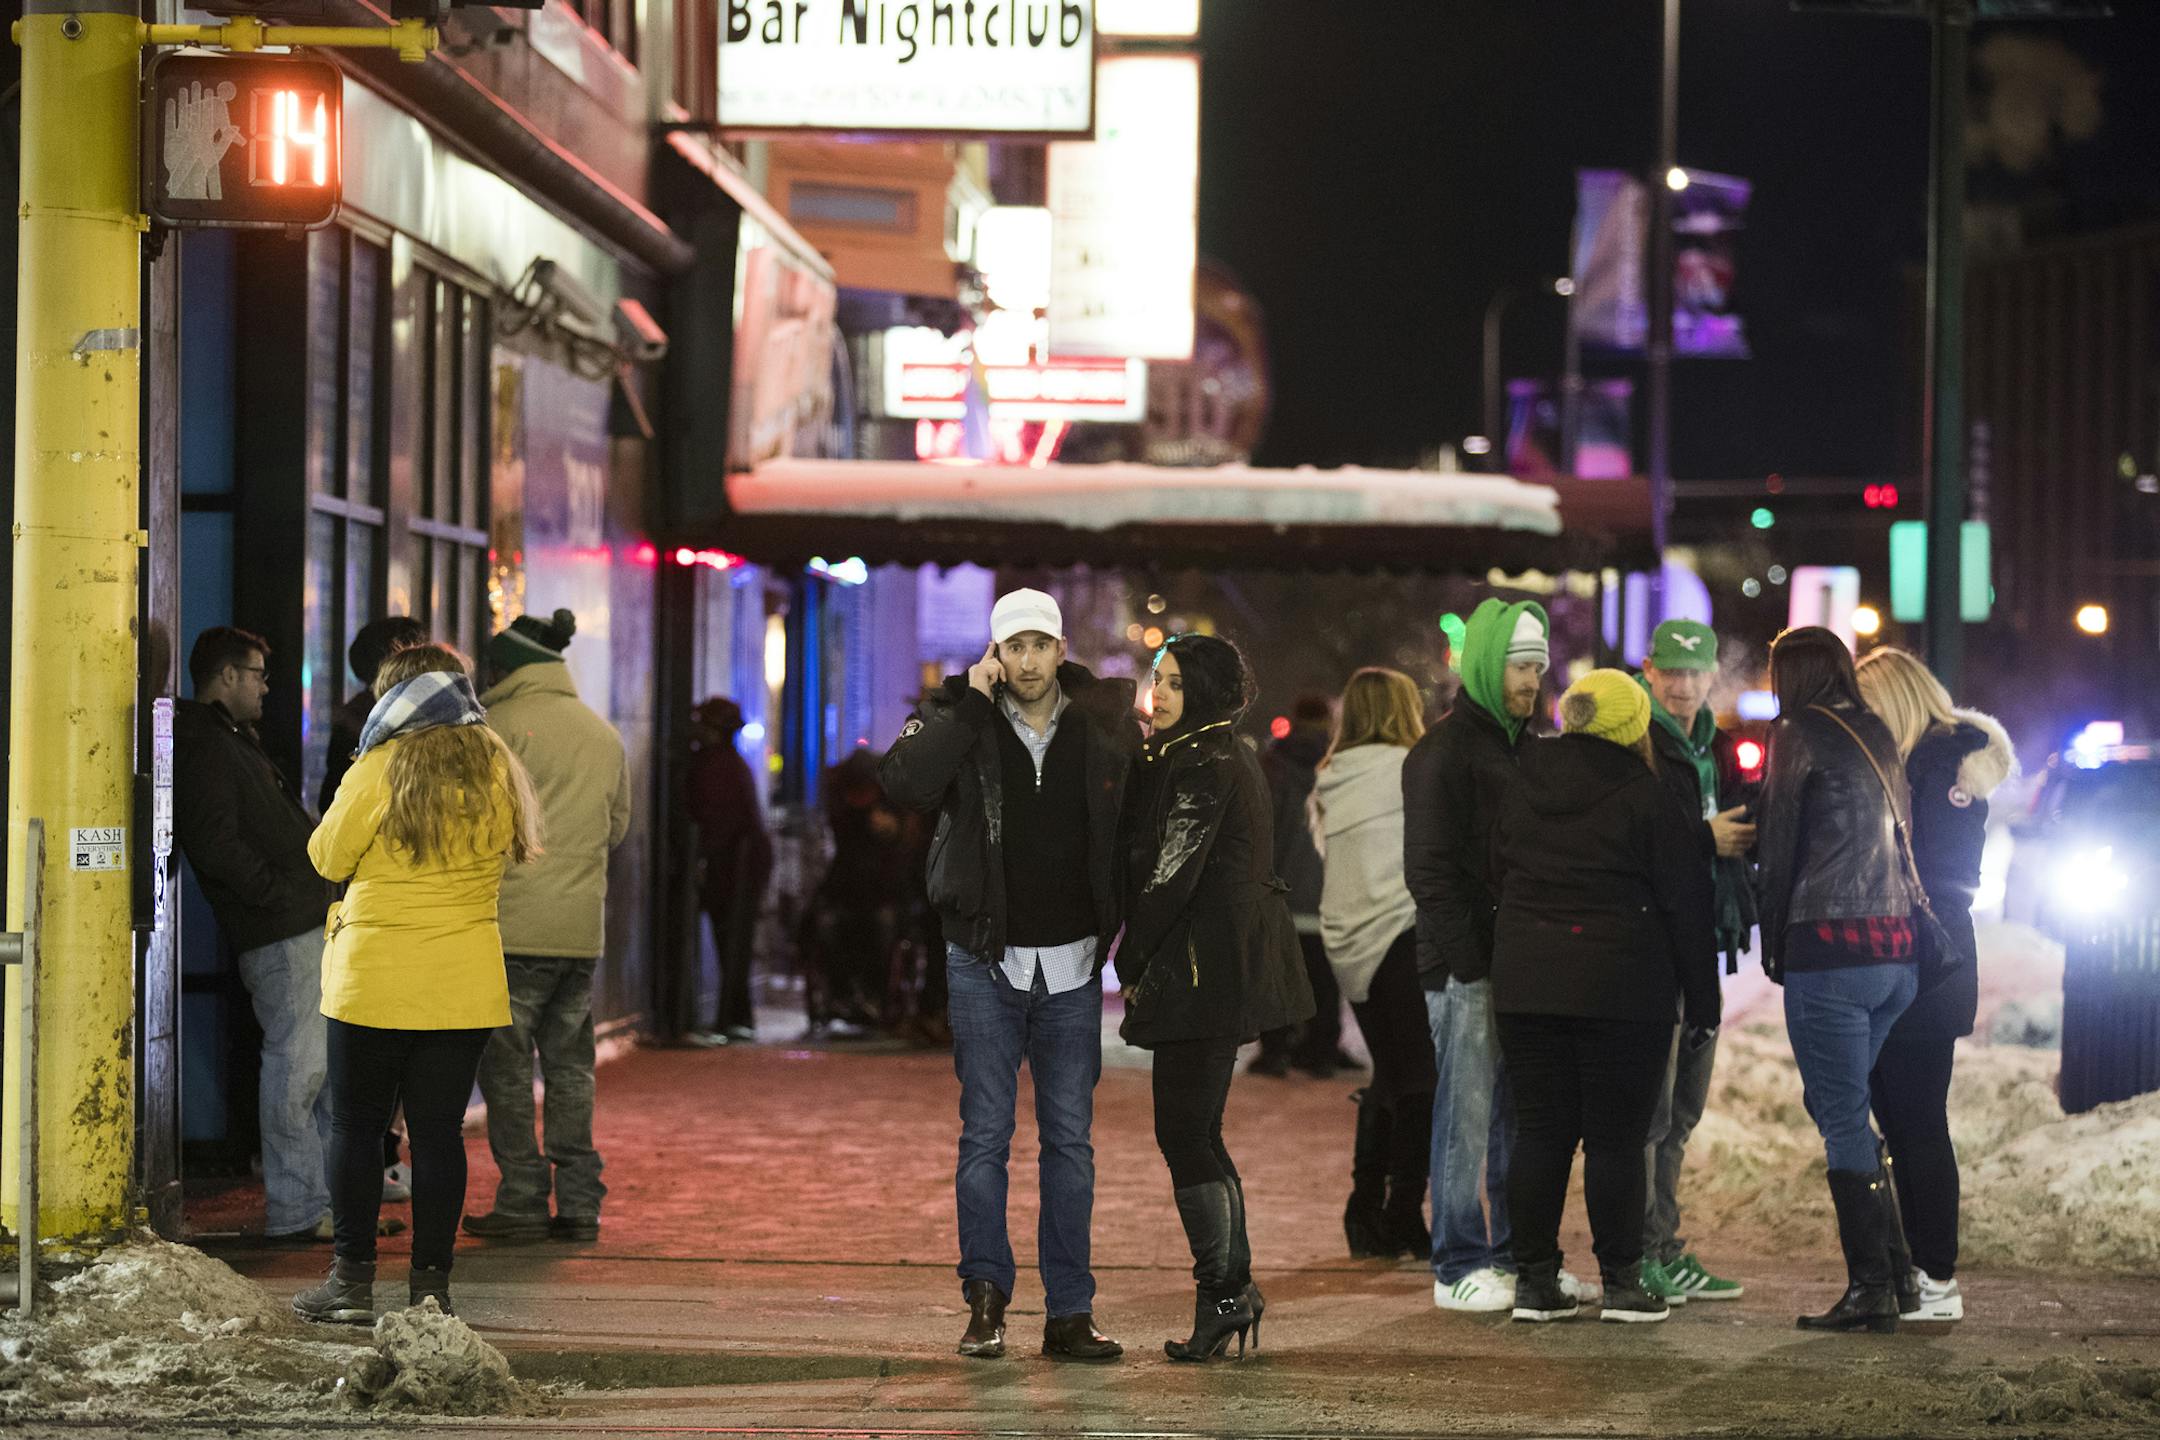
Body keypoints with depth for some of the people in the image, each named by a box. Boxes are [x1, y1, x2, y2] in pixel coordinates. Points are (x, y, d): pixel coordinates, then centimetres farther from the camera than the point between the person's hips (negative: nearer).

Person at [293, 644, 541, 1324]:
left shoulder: (380, 769, -10)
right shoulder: (497, 771, 3)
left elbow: (328, 857, -1)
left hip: (375, 980, -4)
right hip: (465, 986, 4)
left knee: (356, 1126, 6)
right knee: (439, 1133, 7)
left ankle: (353, 1280, 6)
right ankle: (431, 1283, 7)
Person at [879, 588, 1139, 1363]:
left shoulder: (1106, 724, 2)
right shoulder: (958, 718, -3)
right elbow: (904, 781, -22)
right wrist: (970, 703, -20)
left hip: (1073, 965, 1)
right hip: (984, 962, -1)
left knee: (1070, 1139, 4)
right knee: (985, 1134, 0)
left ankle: (1070, 1312, 7)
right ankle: (985, 1299, 9)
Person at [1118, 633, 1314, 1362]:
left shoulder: (1203, 765, -14)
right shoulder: (1223, 757, 17)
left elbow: (1171, 872, -16)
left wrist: (1130, 961, -8)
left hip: (1204, 966, -10)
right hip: (1224, 969, 10)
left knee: (1183, 1132, -6)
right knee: (1197, 1132, 14)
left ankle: (1222, 1293, -4)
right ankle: (1233, 1288, 18)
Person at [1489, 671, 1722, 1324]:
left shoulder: (1522, 792, 9)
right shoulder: (1646, 801, -6)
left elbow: (1498, 879, 17)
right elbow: (1687, 908, -5)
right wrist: (1702, 1002, 2)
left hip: (1524, 983, 4)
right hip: (1621, 993, -4)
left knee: (1540, 1132, 7)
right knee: (1616, 1137, 0)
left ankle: (1535, 1280, 8)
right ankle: (1621, 1282, 3)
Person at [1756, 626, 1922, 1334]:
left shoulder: (1800, 734, -4)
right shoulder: (1877, 735, 15)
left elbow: (1779, 845, -3)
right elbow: (1900, 842, 16)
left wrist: (1773, 942, 6)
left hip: (1830, 945, -7)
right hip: (1897, 948, 7)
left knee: (1842, 1117, -3)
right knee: (1838, 1104, 18)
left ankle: (1871, 1286, -4)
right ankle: (1898, 1268, 15)